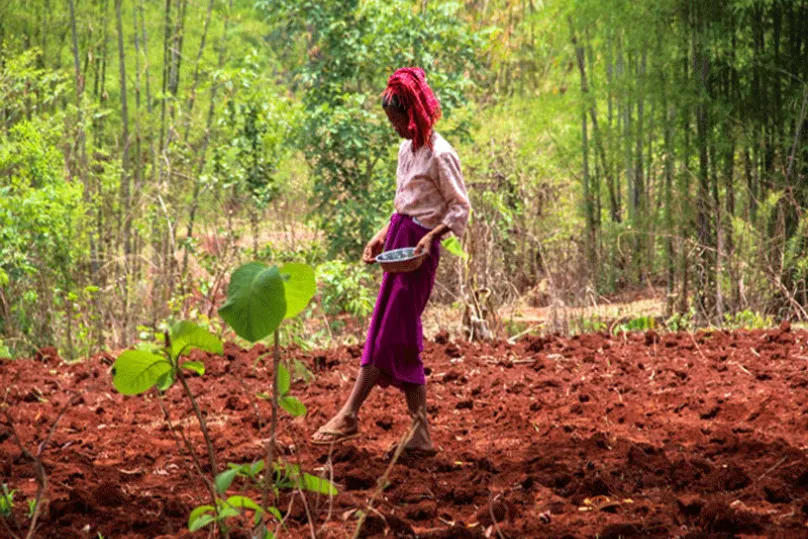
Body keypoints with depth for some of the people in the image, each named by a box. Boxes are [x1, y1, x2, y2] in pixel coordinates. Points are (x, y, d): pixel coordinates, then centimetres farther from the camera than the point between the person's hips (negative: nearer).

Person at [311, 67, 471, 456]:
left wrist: (432, 235, -24)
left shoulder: (440, 155, -12)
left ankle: (350, 416, -5)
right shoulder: (406, 150, 14)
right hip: (398, 241, 9)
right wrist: (383, 236, 12)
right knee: (401, 338, 5)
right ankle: (420, 433, 7)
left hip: (418, 246, -9)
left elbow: (460, 208, -11)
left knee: (392, 334, -6)